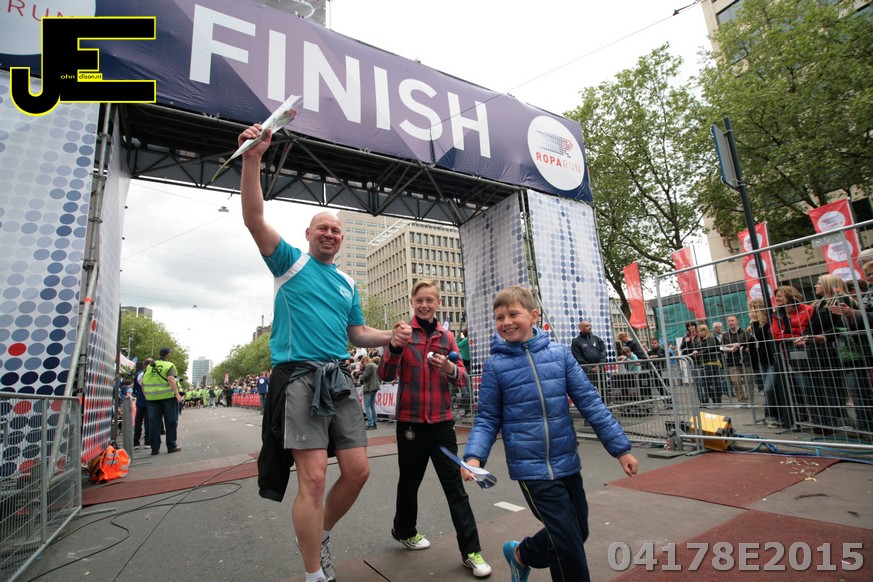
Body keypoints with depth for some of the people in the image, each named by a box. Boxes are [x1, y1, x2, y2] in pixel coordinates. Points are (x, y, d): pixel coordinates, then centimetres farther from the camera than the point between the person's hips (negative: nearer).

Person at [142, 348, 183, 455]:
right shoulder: (169, 365, -4)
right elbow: (171, 379, -18)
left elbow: (143, 382, 10)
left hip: (152, 398, 4)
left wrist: (146, 395, 21)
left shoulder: (149, 367, 12)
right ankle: (172, 446, 8)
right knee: (171, 422, 5)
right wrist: (177, 395, -24)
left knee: (154, 423, 9)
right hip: (168, 396, -4)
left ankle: (155, 448, 12)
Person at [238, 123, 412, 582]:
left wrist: (391, 336, 4)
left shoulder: (348, 282, 19)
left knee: (357, 471, 5)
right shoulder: (291, 262, 6)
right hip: (299, 376, -5)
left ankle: (320, 536, 31)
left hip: (340, 379, 6)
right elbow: (254, 219, -8)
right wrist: (252, 159, -19)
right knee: (313, 477, -9)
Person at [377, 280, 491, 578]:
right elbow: (386, 375, -10)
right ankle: (404, 530, 42)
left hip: (442, 421, 2)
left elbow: (462, 377, 3)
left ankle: (471, 551, 15)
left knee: (455, 486, 4)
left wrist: (449, 368, -20)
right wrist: (395, 346, -27)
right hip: (410, 421, -2)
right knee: (410, 479, 17)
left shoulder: (446, 336, 5)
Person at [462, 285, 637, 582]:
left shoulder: (559, 352, -3)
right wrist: (474, 455, -19)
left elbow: (589, 401, 0)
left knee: (578, 533, 19)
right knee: (569, 545, -1)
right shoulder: (495, 364, -8)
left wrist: (620, 447, 0)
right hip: (531, 468, -4)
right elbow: (488, 419, -3)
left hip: (567, 463, 4)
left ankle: (522, 554, 44)